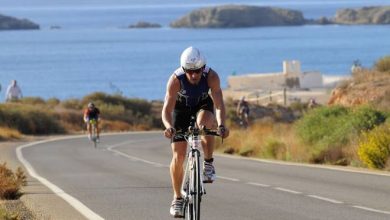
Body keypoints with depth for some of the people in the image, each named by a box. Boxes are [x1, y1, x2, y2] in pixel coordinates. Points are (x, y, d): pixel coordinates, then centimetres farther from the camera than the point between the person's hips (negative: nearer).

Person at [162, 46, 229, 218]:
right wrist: (169, 127, -57)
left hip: (203, 105, 0)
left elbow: (219, 105, -36)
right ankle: (177, 198, 7)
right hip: (181, 108, 0)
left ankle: (208, 164, -19)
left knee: (204, 121, -38)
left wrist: (221, 125, -55)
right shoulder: (176, 79, -33)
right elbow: (167, 109, -37)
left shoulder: (211, 76, -31)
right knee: (178, 155, -9)